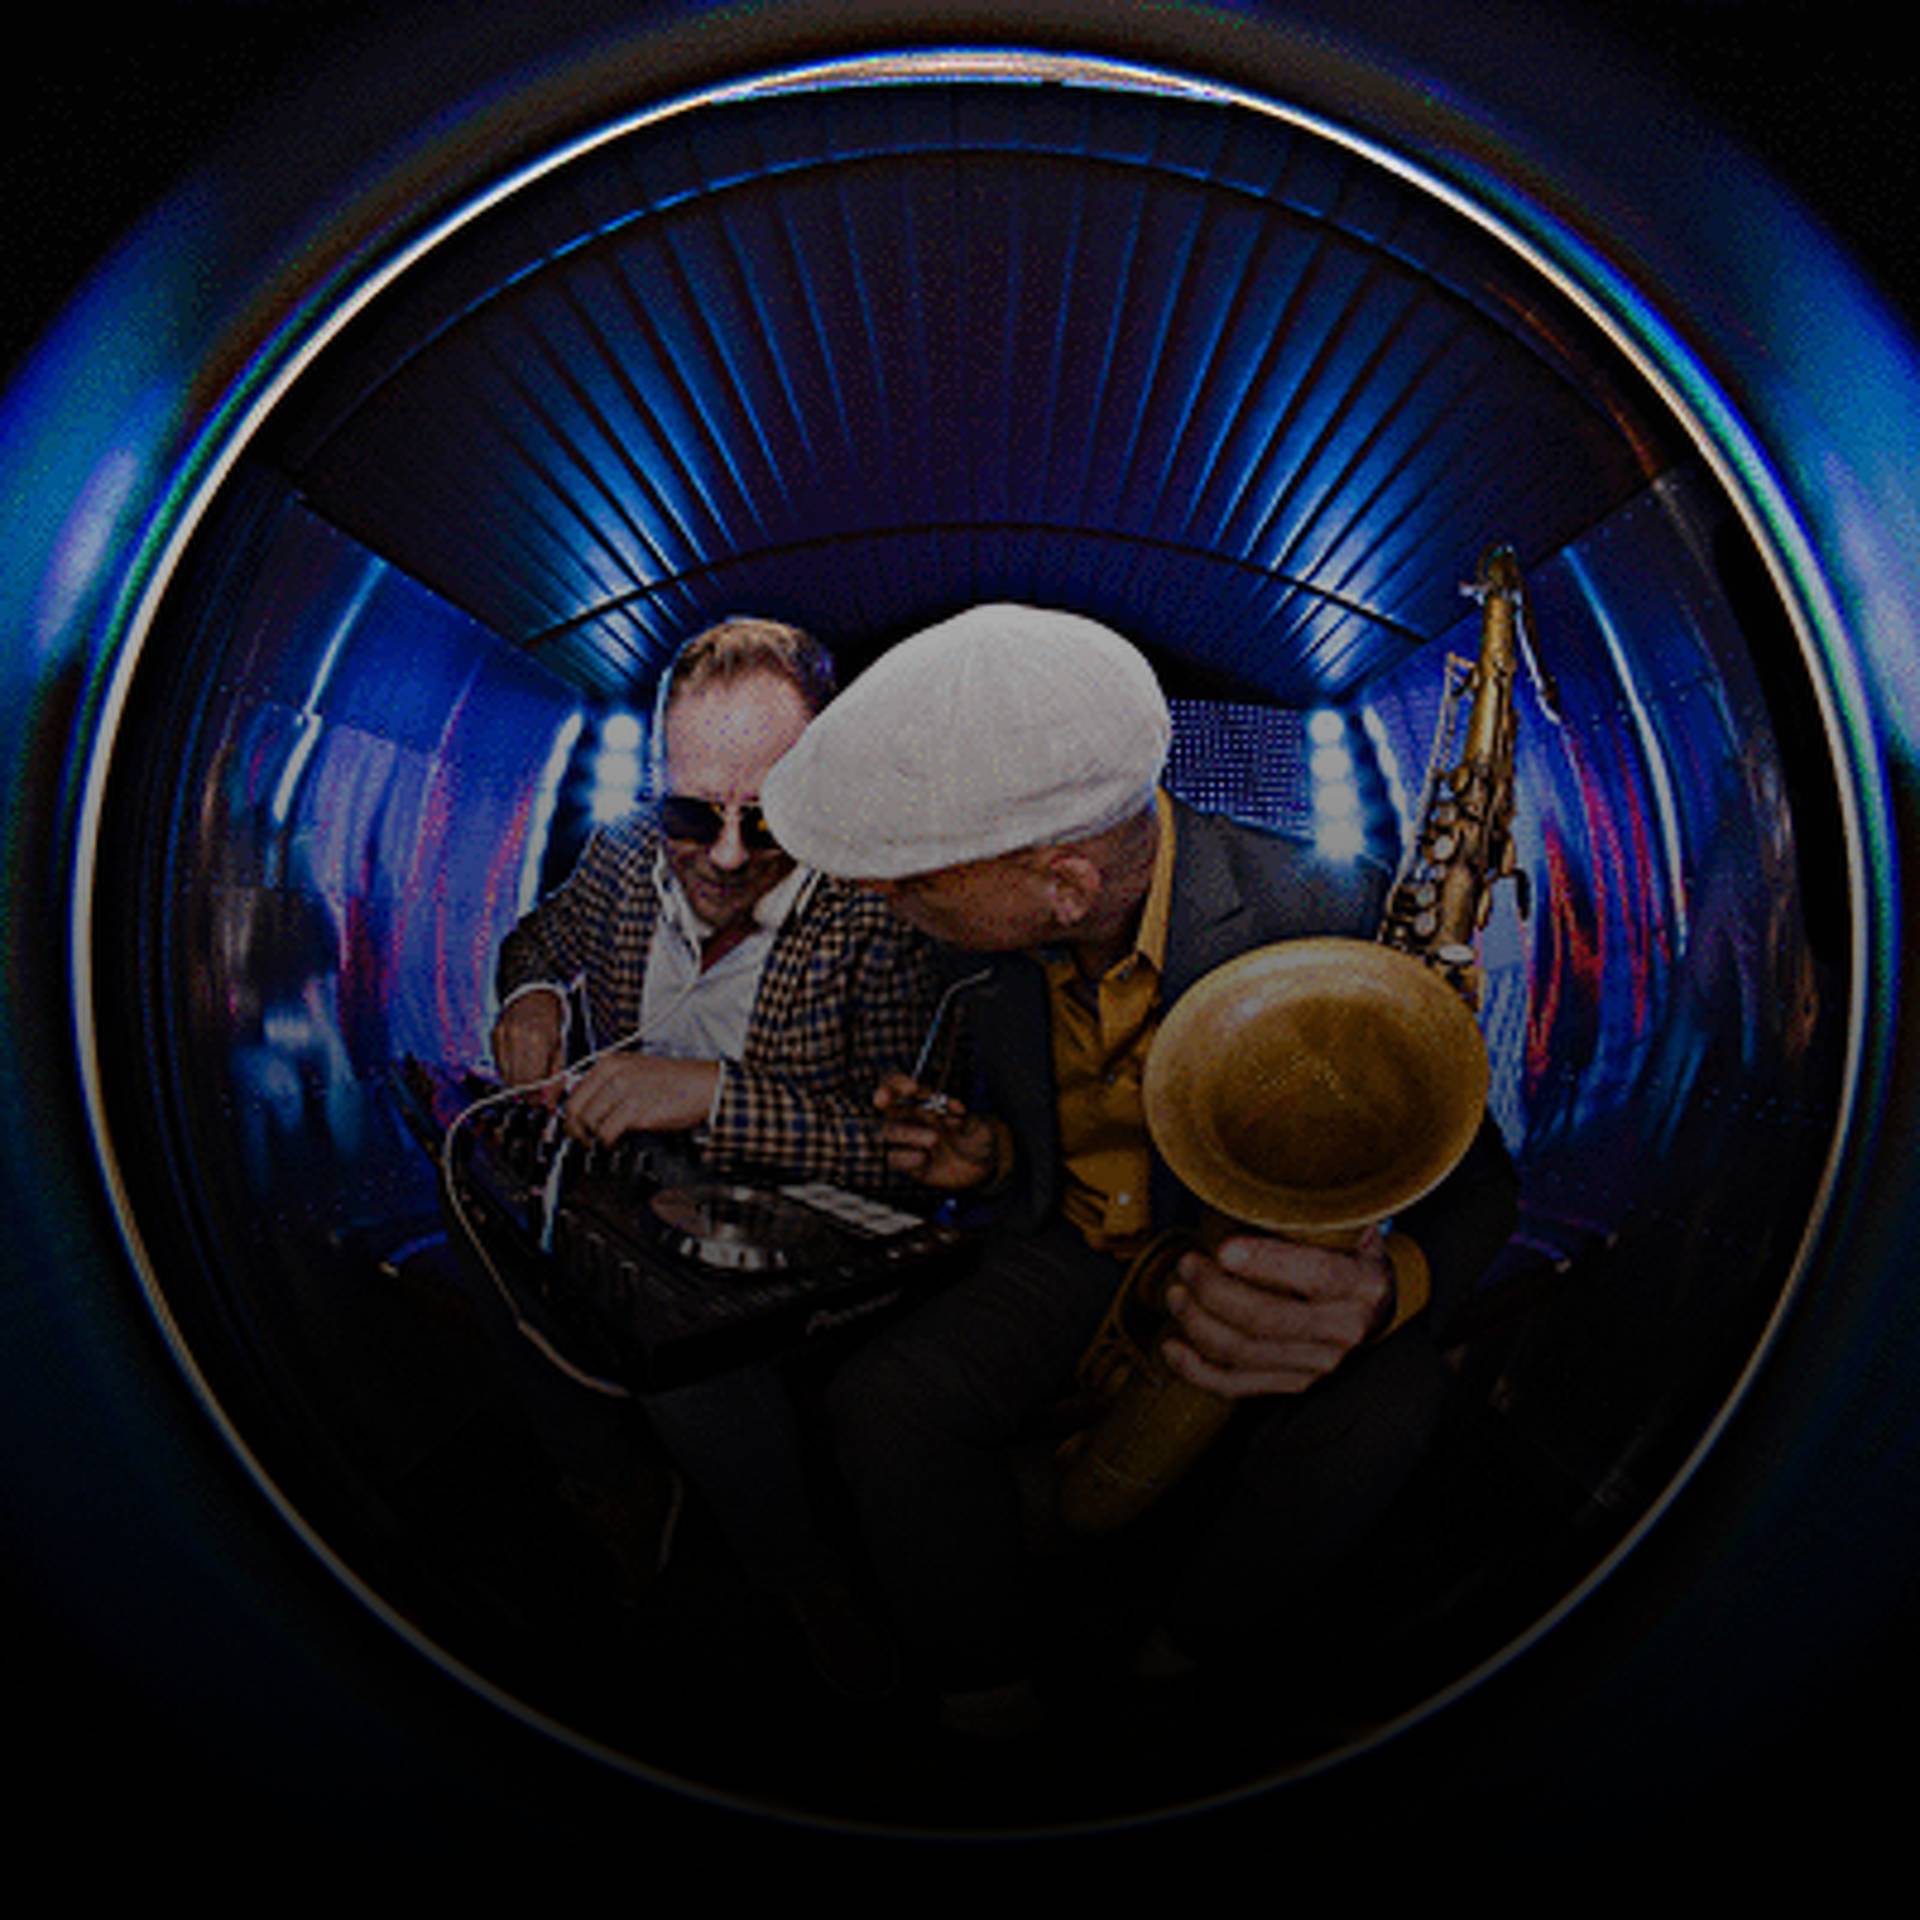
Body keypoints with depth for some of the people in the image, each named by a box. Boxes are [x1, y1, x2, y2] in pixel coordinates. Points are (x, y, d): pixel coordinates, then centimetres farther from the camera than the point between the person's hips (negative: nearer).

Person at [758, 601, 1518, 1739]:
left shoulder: (1324, 918, -27)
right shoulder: (991, 940, -10)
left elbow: (1471, 1182, -21)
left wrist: (1382, 1288, -45)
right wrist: (989, 1159, -15)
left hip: (1256, 1261, -2)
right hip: (1074, 1249, 3)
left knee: (1370, 1419, -33)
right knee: (886, 1405, -24)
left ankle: (1180, 1661, -4)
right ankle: (991, 1699, 0)